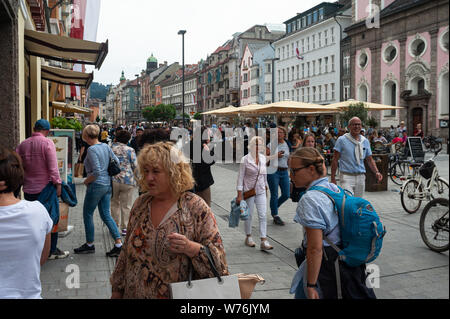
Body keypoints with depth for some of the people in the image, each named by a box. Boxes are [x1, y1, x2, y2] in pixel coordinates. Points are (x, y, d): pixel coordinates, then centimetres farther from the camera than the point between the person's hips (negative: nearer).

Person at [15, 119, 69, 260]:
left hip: (28, 189, 5)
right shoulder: (47, 143, -11)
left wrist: (22, 181, 13)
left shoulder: (22, 145, 5)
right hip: (45, 188, -4)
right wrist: (58, 183, -13)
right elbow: (53, 166, -17)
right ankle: (52, 251, 13)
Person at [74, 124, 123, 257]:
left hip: (96, 185, -8)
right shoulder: (106, 146, 7)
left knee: (88, 214, 9)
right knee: (106, 215, 11)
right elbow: (116, 161, 16)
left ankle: (89, 244, 20)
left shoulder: (92, 150, -16)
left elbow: (96, 172, -22)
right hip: (108, 185, 8)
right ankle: (119, 244, 5)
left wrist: (86, 181, -7)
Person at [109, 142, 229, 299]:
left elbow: (218, 259, -14)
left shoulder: (196, 208, -13)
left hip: (177, 296, -4)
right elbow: (126, 251, 10)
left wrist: (191, 248, -30)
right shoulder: (140, 204, 1)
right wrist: (117, 289, 10)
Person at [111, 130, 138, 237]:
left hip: (113, 180, 3)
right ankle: (125, 228, 8)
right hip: (127, 181, -3)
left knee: (114, 203, 16)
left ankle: (115, 225, 21)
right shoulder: (130, 150, -5)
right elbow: (135, 166, -6)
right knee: (126, 205, 5)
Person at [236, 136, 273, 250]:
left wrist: (266, 186, 20)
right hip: (249, 191, -4)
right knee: (249, 215, 9)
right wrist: (239, 194, -13)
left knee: (263, 216, -2)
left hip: (261, 191, 4)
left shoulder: (263, 158, 2)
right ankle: (248, 237, 28)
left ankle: (264, 242, -1)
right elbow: (240, 177, -10)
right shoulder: (245, 159, -11)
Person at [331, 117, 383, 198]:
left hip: (361, 176, 5)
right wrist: (333, 178, -7)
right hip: (346, 176, -5)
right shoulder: (342, 140, -3)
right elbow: (335, 160, -3)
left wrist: (377, 172, -5)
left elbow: (370, 160, 13)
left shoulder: (365, 141, 11)